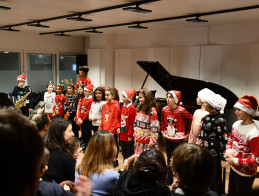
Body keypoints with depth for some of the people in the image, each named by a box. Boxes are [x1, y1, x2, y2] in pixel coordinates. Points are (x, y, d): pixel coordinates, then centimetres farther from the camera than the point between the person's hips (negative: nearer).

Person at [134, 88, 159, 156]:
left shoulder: (152, 111, -16)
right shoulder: (139, 109, 9)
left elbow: (154, 127, -18)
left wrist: (152, 140, -19)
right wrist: (135, 135, 16)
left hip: (148, 142, -7)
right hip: (139, 141, 8)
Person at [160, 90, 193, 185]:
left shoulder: (181, 110, -18)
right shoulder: (164, 109, -2)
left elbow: (192, 120, -10)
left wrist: (188, 133, -7)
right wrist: (162, 131, 11)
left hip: (179, 139, -5)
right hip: (168, 139, 5)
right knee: (169, 160, 16)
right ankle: (169, 181, 31)